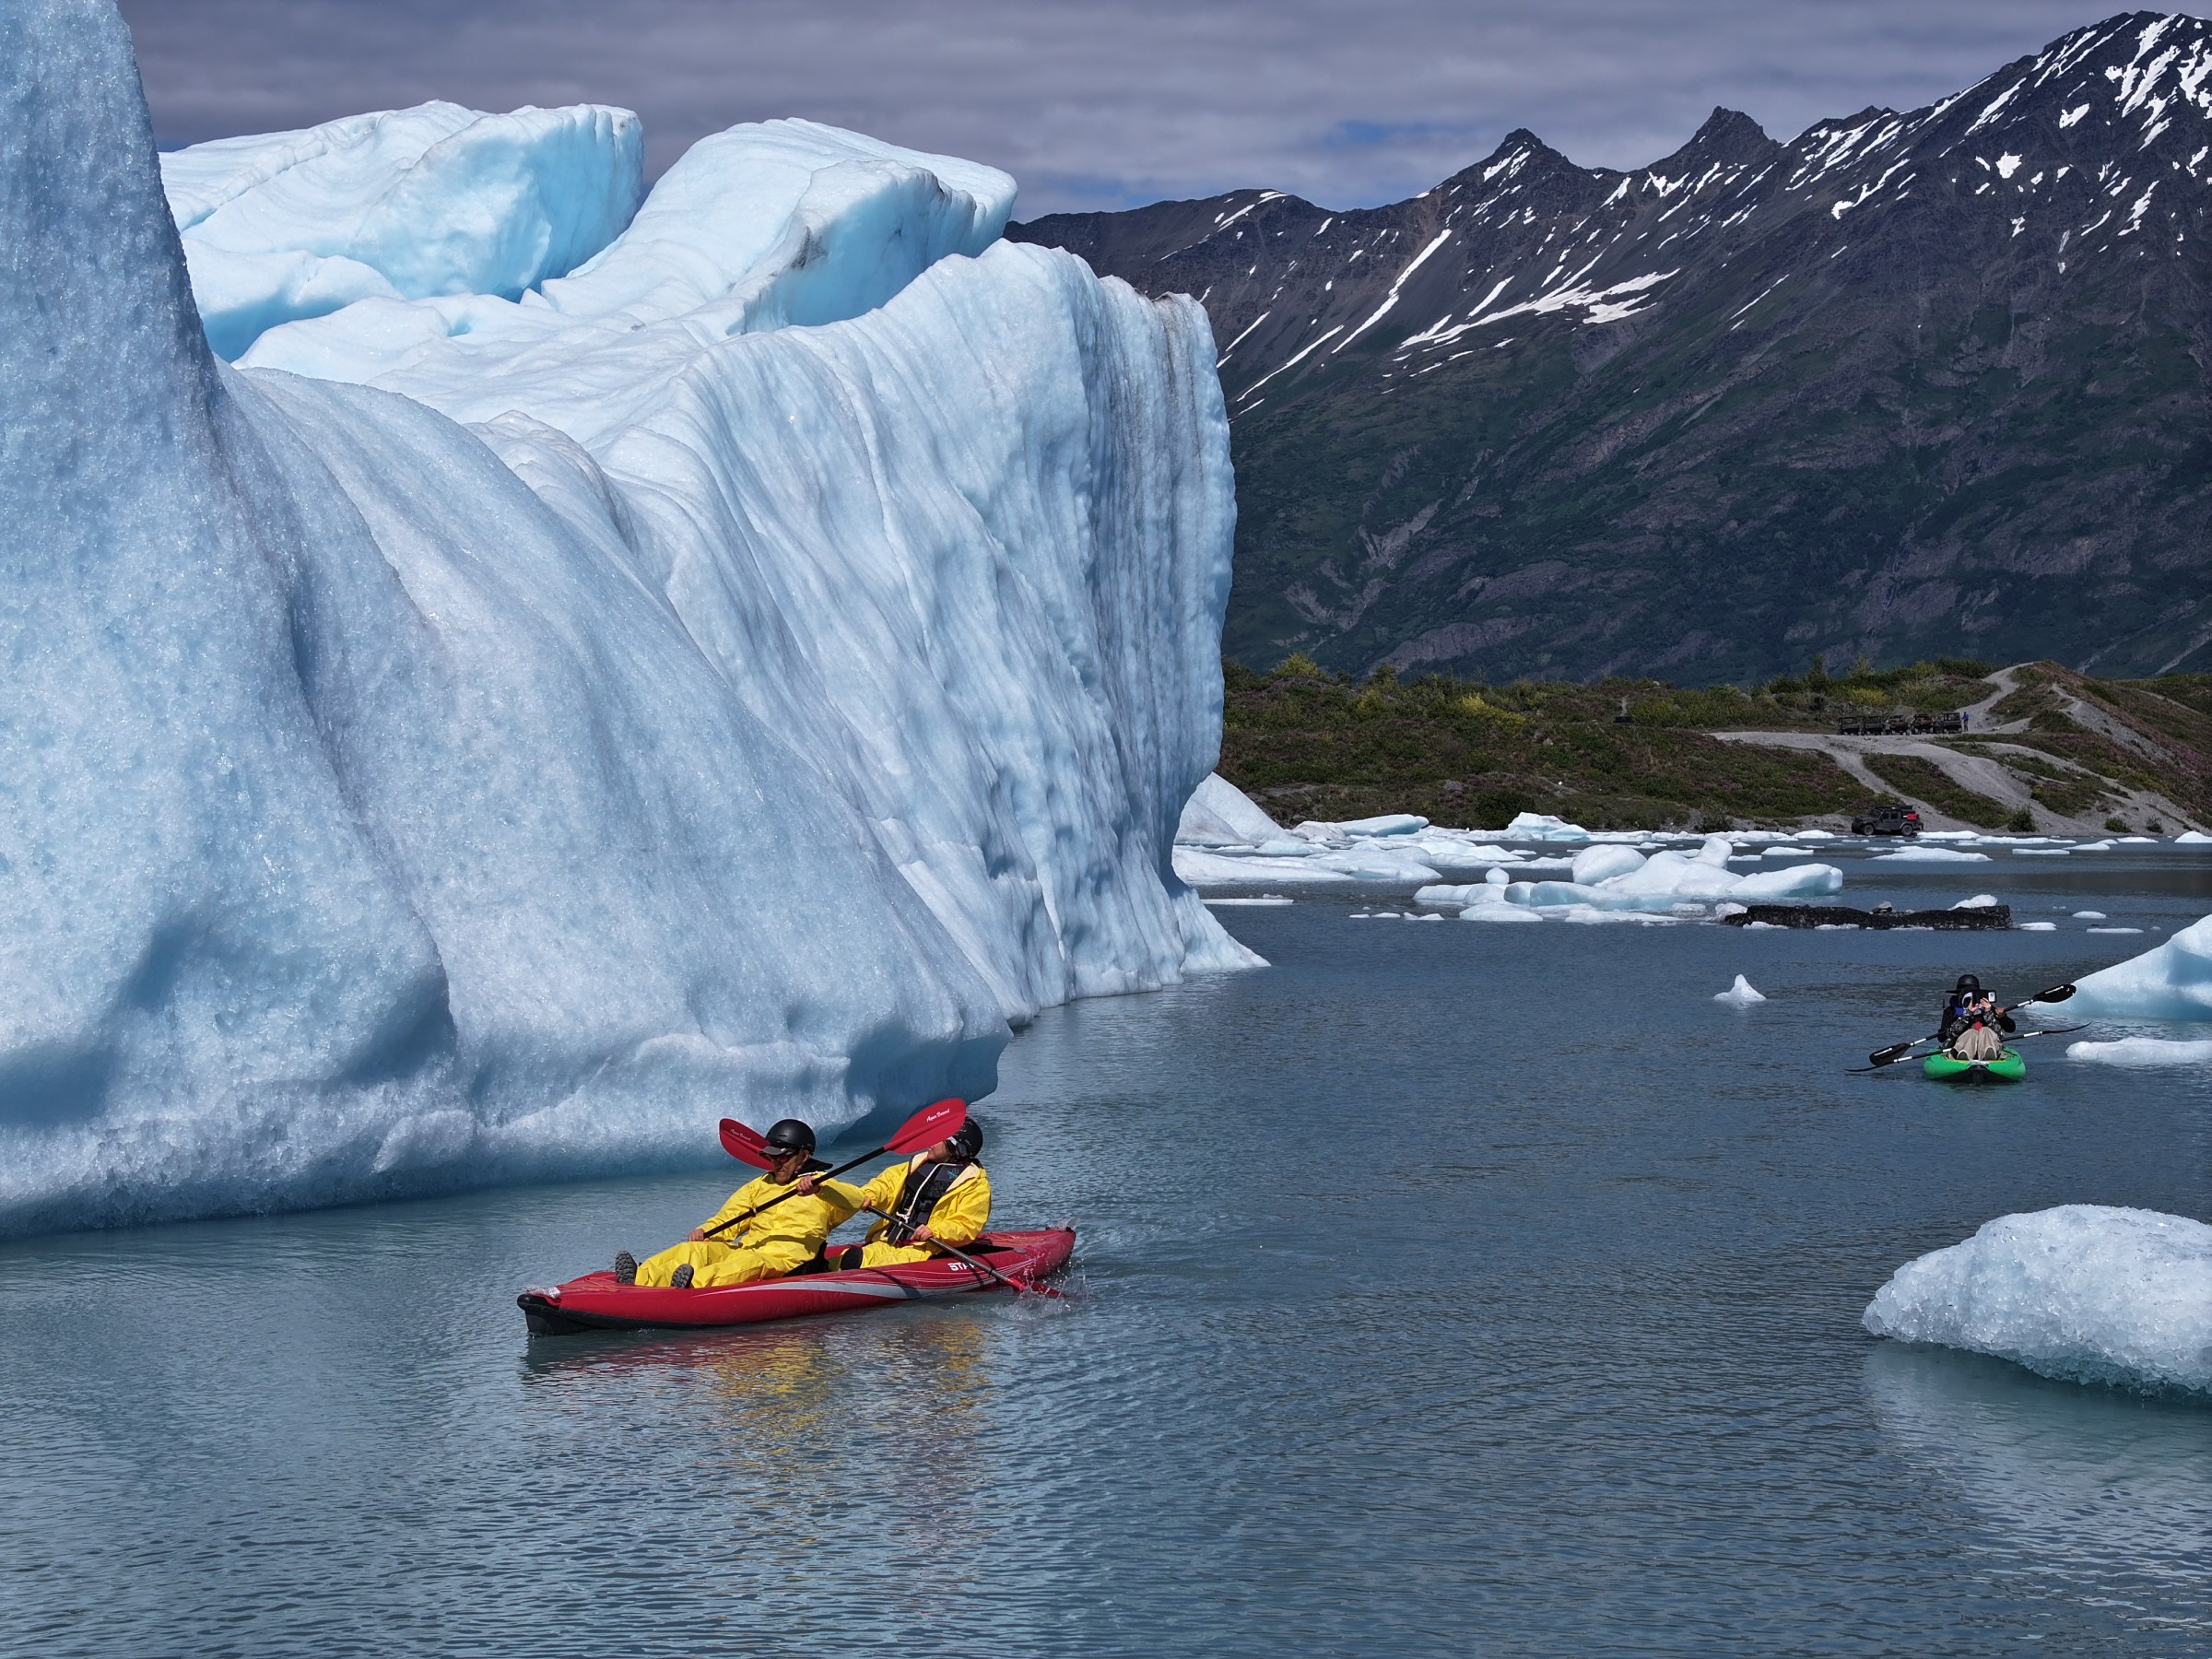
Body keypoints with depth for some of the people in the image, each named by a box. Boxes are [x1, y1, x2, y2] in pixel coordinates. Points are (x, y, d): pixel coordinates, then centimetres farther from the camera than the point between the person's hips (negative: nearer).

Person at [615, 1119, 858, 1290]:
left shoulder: (823, 1189, 11)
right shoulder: (759, 1187, 29)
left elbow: (856, 1200, -10)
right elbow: (728, 1220, 20)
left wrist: (819, 1188, -28)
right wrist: (705, 1230, -2)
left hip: (786, 1262, -6)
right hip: (745, 1250, 6)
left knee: (749, 1263, -39)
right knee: (695, 1250, -22)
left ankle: (694, 1284, -68)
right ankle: (641, 1278, -47)